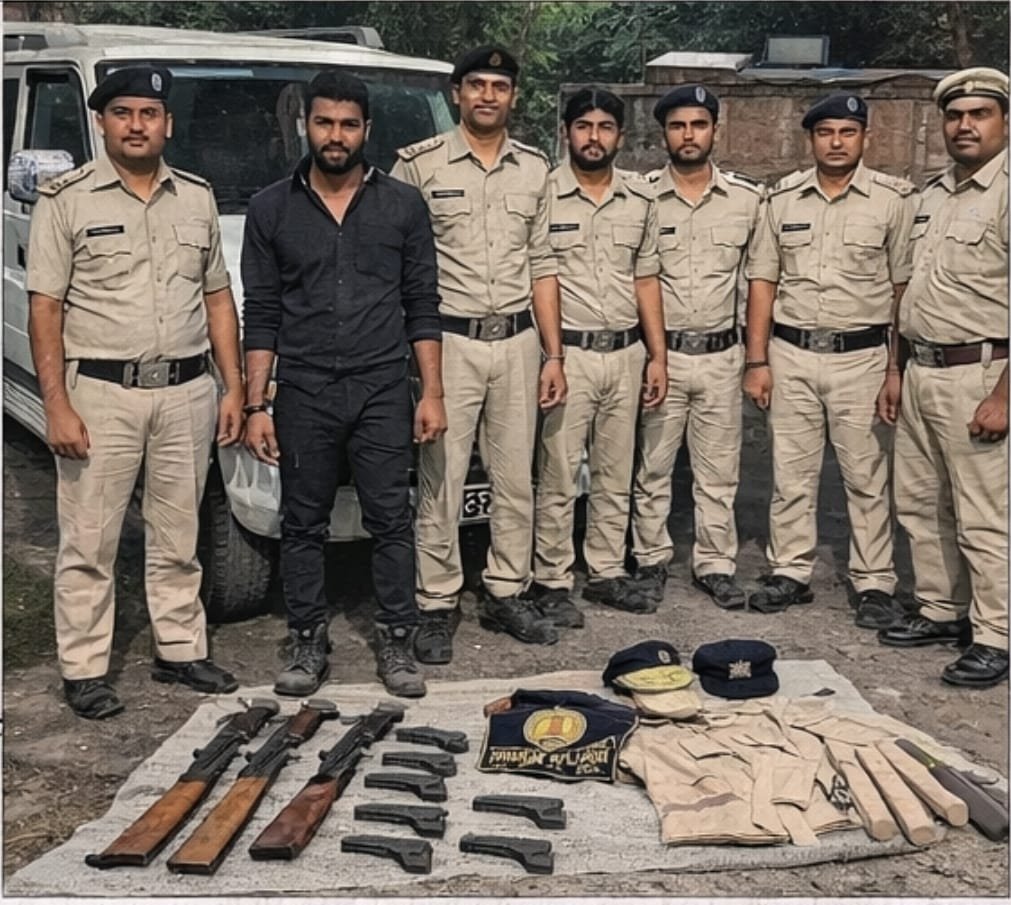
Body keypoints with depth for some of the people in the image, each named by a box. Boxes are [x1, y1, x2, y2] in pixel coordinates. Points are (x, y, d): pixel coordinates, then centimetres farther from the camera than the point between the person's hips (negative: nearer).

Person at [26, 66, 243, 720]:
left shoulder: (197, 198, 10)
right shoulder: (67, 200, -2)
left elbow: (218, 299, 14)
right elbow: (45, 309, -5)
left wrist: (234, 388, 7)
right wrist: (57, 406, -13)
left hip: (188, 392, 4)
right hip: (101, 393, -3)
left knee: (178, 538, 14)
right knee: (90, 543, 2)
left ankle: (181, 651, 26)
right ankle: (84, 671, 13)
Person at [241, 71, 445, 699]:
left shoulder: (403, 205, 5)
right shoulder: (271, 210, 5)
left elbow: (422, 306, 5)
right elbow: (261, 315, 4)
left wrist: (433, 393, -1)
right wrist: (256, 405, -1)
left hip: (383, 389, 0)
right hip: (303, 394, 1)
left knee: (392, 519, 3)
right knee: (304, 524, 8)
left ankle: (397, 642, 15)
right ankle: (309, 645, 20)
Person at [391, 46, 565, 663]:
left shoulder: (535, 169, 10)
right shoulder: (419, 165, -2)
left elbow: (541, 265, 12)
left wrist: (554, 354, 7)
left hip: (517, 342, 4)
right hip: (448, 341, -4)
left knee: (515, 480, 10)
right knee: (441, 482, 0)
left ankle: (507, 595, 23)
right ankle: (438, 606, 10)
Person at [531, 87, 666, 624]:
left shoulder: (640, 199, 9)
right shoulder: (542, 194, -5)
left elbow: (646, 280, 13)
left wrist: (658, 356, 8)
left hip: (626, 354, 5)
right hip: (566, 354, -5)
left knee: (615, 474, 12)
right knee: (559, 477, 0)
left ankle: (606, 572, 24)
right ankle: (552, 582, 10)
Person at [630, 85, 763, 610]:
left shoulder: (748, 199, 3)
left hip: (720, 355, 2)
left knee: (719, 471, 9)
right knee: (653, 468, 7)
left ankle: (715, 565, 20)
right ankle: (651, 561, 21)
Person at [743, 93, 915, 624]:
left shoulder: (893, 199, -1)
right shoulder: (783, 198, 6)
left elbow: (905, 286, -1)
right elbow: (762, 280, 7)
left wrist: (900, 366, -6)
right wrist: (757, 361, 1)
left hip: (861, 356, -2)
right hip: (790, 354, 3)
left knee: (867, 476, 4)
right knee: (791, 473, 9)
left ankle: (874, 582, 14)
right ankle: (791, 573, 20)